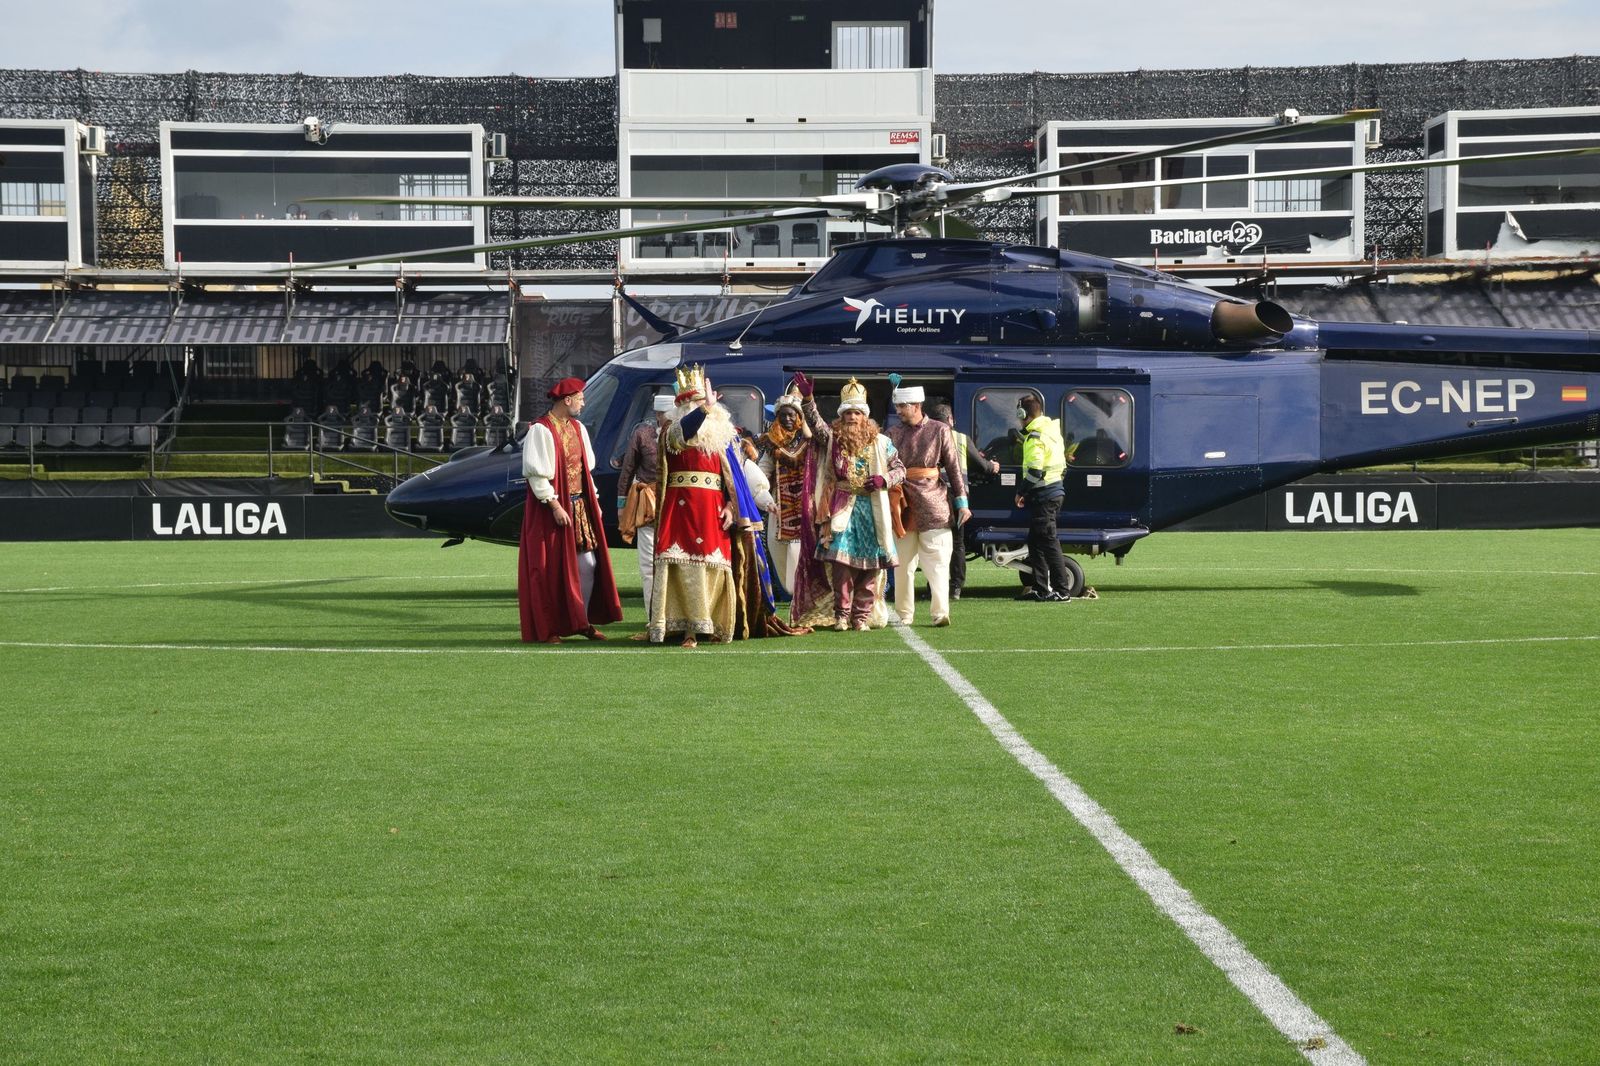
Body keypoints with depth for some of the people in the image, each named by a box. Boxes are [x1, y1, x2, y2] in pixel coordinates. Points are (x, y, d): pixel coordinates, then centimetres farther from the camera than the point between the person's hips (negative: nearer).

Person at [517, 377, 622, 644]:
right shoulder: (541, 431, -13)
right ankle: (546, 628, 5)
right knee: (551, 569, -2)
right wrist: (555, 506, -21)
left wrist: (594, 500, 12)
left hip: (580, 506, 8)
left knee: (588, 564, 7)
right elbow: (537, 473, -18)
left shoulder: (578, 428, 12)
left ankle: (581, 621, 18)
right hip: (551, 509, -8)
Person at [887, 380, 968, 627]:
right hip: (903, 505, 3)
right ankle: (904, 614, 12)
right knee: (903, 564, 6)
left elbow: (954, 468, 2)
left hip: (933, 505, -3)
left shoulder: (939, 430, 2)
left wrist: (962, 502, -2)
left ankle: (941, 613, -9)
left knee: (938, 562, -6)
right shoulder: (893, 434, 9)